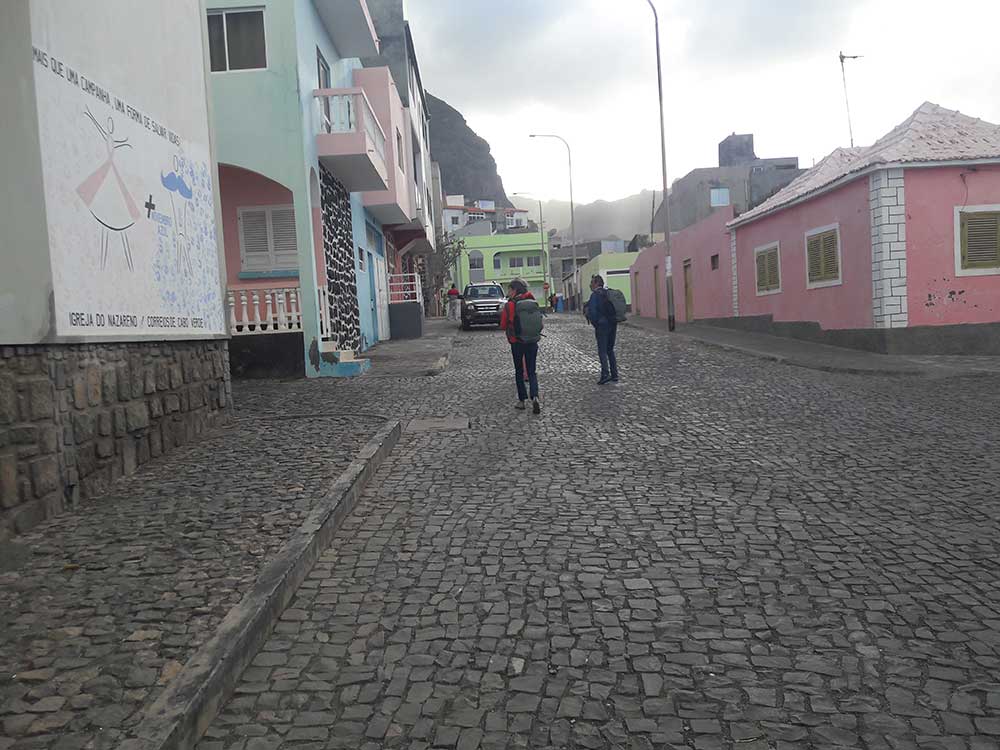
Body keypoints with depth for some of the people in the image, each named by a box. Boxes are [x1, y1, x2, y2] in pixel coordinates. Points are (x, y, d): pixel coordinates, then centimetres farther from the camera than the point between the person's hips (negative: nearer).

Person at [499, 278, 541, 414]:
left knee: (519, 372, 11)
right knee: (532, 372, 8)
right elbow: (540, 322, 7)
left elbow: (503, 326, -4)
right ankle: (534, 397, -12)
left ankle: (522, 400, 10)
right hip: (532, 342, 3)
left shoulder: (509, 305, -11)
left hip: (516, 343, -3)